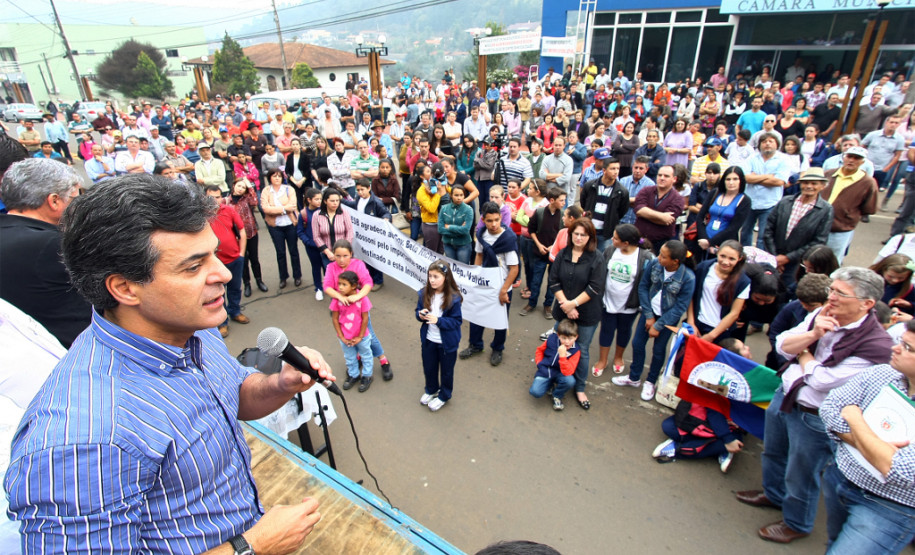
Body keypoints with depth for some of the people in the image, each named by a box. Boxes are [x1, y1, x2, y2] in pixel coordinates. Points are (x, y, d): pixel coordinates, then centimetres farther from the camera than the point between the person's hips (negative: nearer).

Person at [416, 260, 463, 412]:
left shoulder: (453, 298, -22)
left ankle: (444, 396, 41)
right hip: (428, 340, 4)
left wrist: (438, 320, -31)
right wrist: (420, 315, -20)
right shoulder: (424, 294, -10)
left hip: (447, 342, -4)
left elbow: (457, 321, -18)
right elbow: (418, 311, 3)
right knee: (429, 368, 23)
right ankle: (431, 390, 51)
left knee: (446, 370, 17)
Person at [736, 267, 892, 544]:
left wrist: (802, 352, -11)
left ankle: (797, 523, 42)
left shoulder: (875, 345, -25)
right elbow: (782, 345, -7)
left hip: (814, 419, -6)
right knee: (772, 452, 28)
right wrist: (811, 335, -24)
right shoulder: (822, 315, -7)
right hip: (784, 396, 7)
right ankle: (773, 494, 55)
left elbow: (821, 380, -26)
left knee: (800, 476, 15)